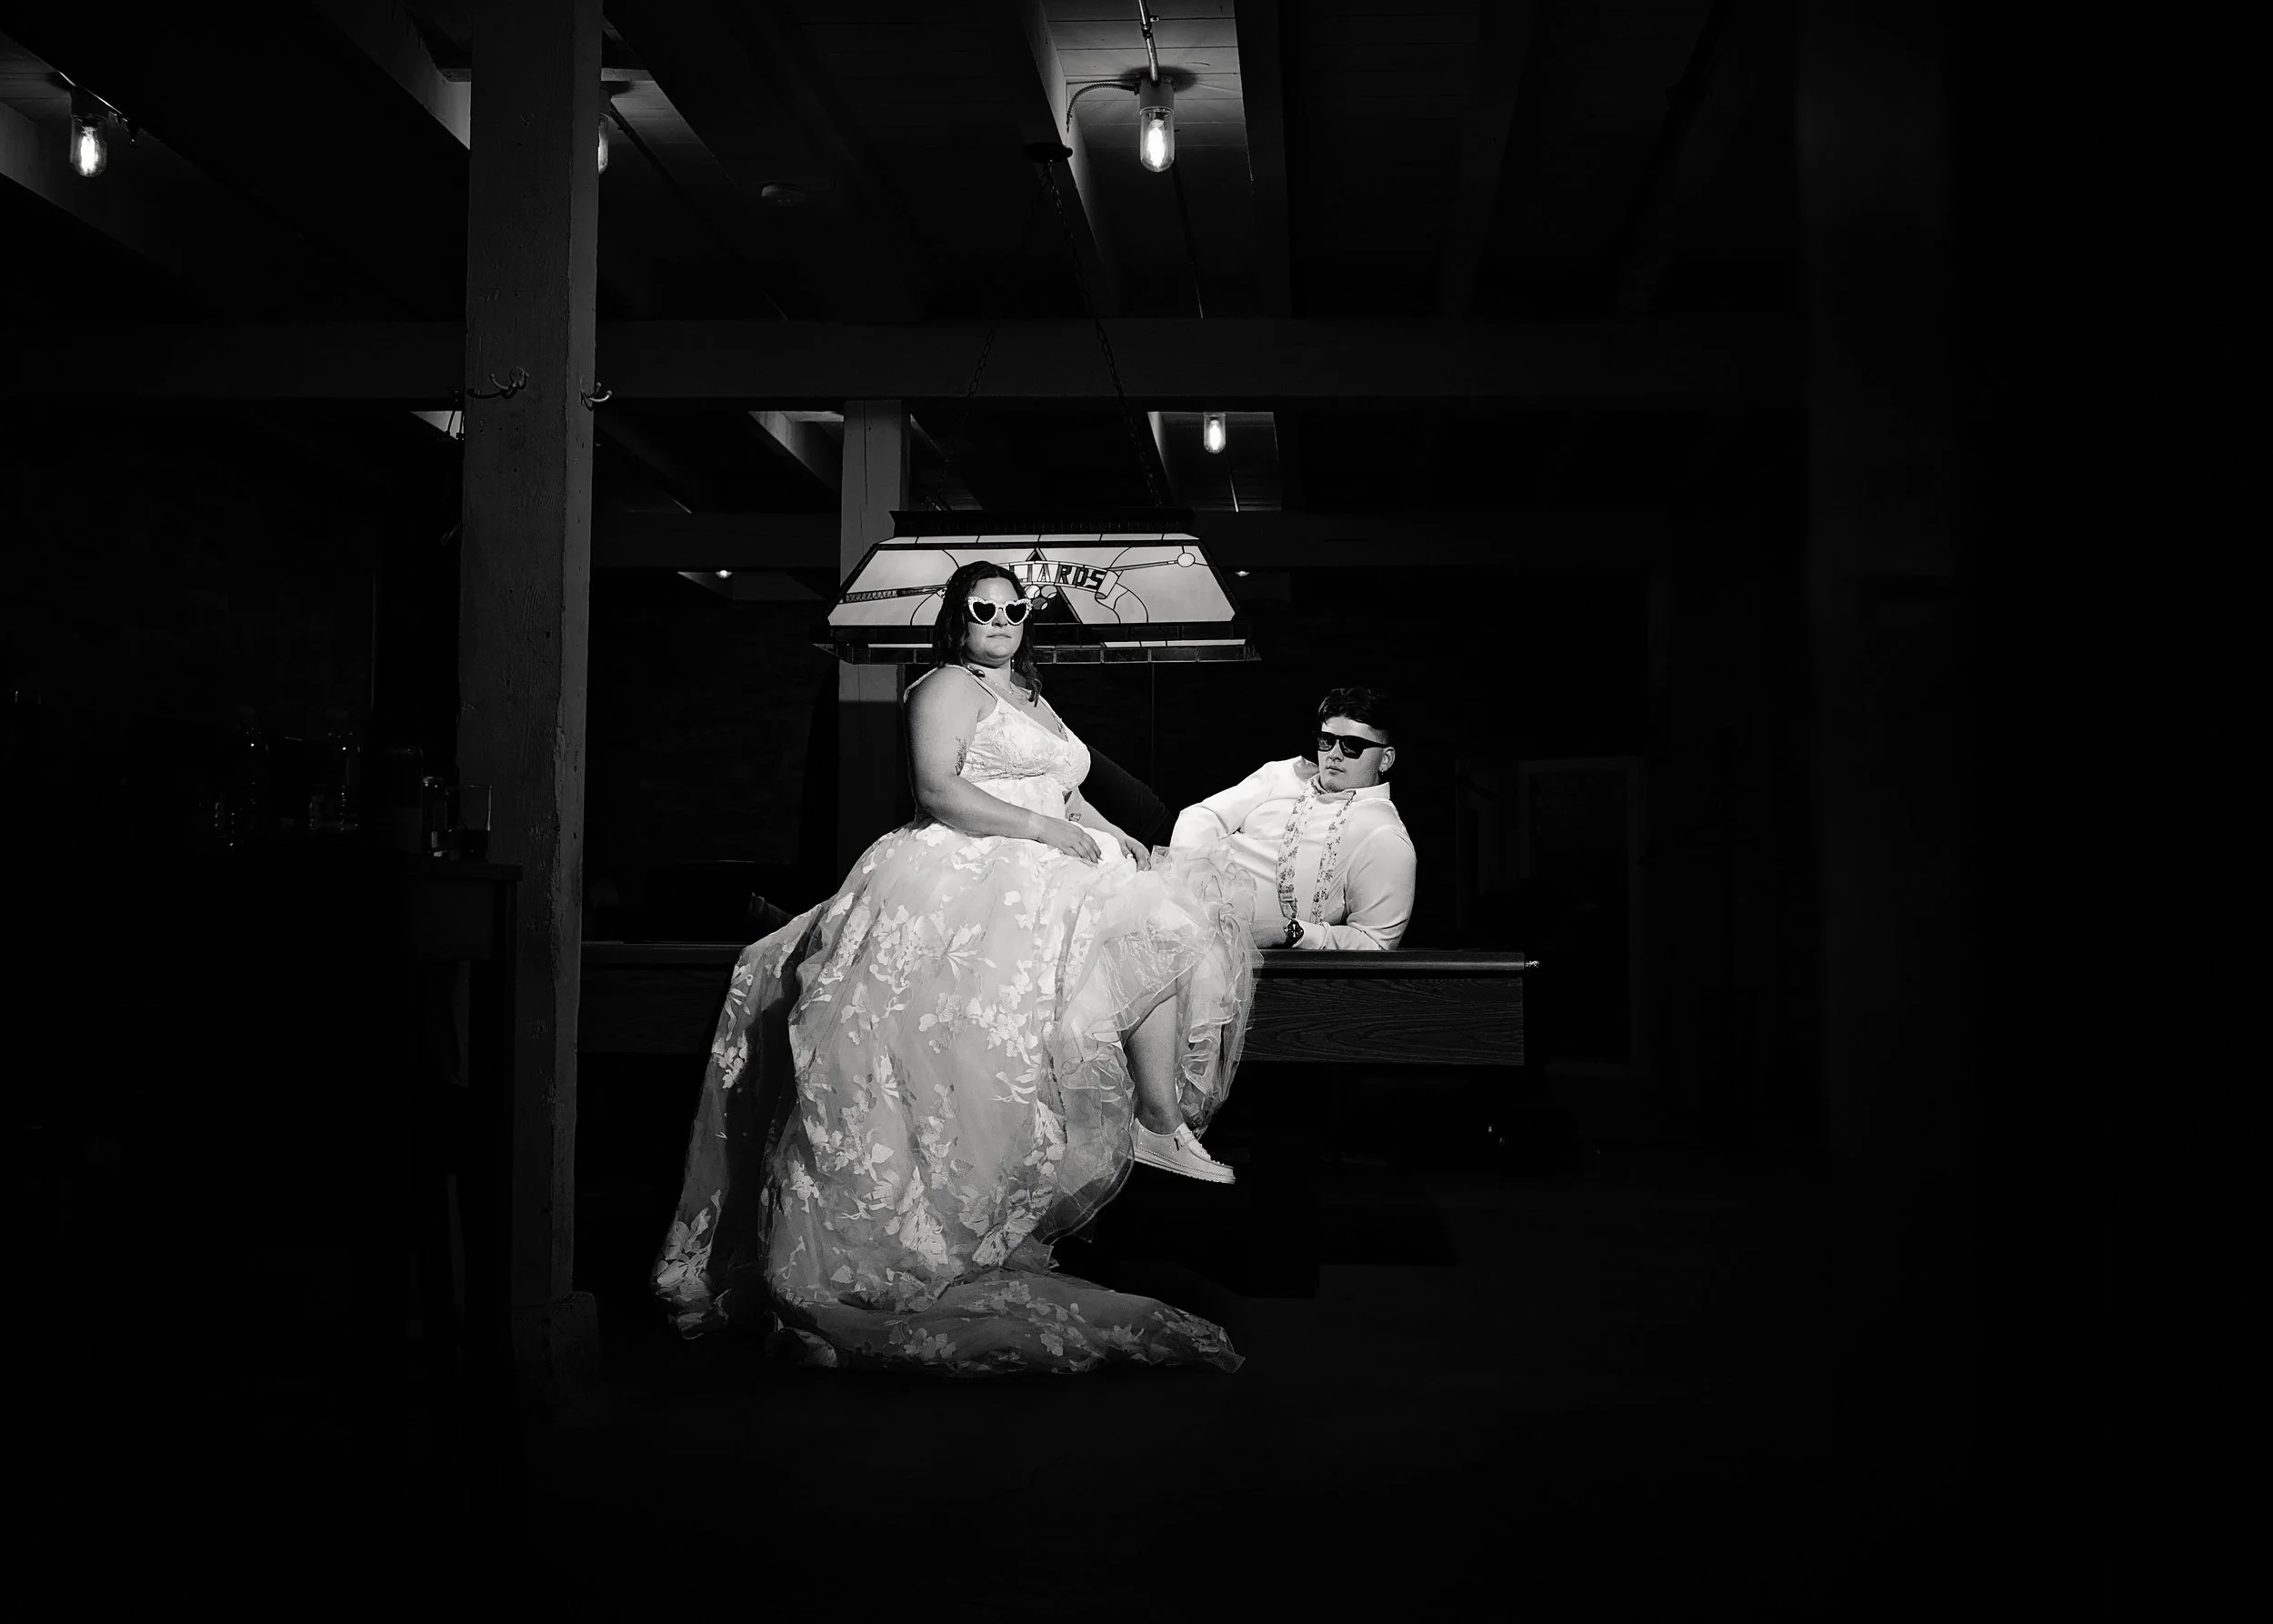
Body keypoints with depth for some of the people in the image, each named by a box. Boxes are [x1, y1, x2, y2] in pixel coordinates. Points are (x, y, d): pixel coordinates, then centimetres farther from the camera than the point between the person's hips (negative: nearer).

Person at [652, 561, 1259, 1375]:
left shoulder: (1034, 702, 30)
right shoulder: (948, 687, 2)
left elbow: (1069, 796, 27)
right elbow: (938, 791, -13)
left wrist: (1119, 840, 6)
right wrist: (1047, 830, -18)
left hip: (1046, 871, 9)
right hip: (970, 871, -9)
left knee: (1186, 896, -10)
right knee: (1159, 925, -24)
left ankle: (1163, 1115, -15)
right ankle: (1162, 1122, -22)